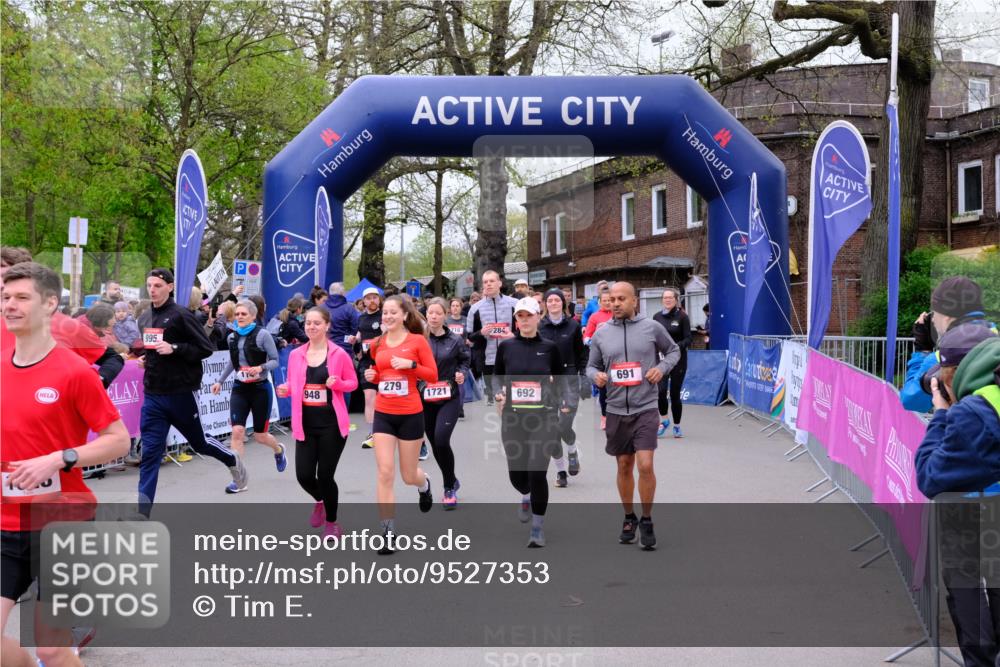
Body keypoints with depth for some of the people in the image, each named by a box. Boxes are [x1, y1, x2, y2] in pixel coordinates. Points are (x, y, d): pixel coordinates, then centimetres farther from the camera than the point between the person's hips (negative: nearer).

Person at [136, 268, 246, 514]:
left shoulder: (181, 315, -11)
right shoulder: (144, 318, 9)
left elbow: (206, 348, -12)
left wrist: (174, 349, -23)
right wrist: (144, 358, 5)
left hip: (182, 393, -5)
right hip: (153, 395, 5)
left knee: (198, 441, 15)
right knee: (150, 453, -1)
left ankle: (233, 461, 45)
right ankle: (142, 513, -1)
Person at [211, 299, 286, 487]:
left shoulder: (262, 334, -11)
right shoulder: (232, 337, 5)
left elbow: (275, 360, -8)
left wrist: (261, 368, -26)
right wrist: (220, 381, 20)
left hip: (260, 388, -4)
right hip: (240, 388, 4)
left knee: (260, 436, 7)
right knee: (237, 431, -11)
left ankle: (279, 450, 43)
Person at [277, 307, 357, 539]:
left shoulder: (339, 354, -6)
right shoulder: (295, 355, 4)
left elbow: (353, 383, 3)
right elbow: (292, 385, 14)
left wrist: (336, 383, -16)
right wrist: (285, 390, -8)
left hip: (332, 424, -3)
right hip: (305, 424, 3)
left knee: (325, 475, -1)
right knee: (304, 475, -2)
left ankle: (331, 523, 24)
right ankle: (320, 501, 35)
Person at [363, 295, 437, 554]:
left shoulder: (417, 340, -6)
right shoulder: (377, 344, 5)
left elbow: (433, 375, -5)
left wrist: (410, 365, -19)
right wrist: (372, 376, -2)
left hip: (410, 414, -3)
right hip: (383, 415, 3)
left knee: (408, 476, 9)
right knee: (385, 473, -8)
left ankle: (424, 483, 48)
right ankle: (388, 533, -1)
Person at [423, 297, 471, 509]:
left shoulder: (455, 340, 0)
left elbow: (465, 363, 10)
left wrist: (462, 374, -10)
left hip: (449, 398, -2)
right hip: (425, 398, 2)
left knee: (441, 440, -18)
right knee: (434, 444, 10)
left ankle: (449, 487, 0)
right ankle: (452, 481, 34)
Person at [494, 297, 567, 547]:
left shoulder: (549, 348, 2)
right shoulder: (505, 346, 3)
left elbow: (560, 381, 12)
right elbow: (497, 378, 14)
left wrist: (562, 405, 2)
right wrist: (499, 395, -4)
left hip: (543, 417, -2)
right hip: (513, 417, 2)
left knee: (537, 472, -10)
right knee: (516, 472, 8)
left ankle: (538, 527, 7)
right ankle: (527, 497, 45)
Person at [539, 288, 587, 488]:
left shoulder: (573, 325, 2)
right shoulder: (539, 327, 4)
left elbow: (581, 353, 6)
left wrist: (584, 376, -3)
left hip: (569, 378, -2)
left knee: (564, 426, -12)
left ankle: (572, 452, 21)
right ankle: (560, 470, 15)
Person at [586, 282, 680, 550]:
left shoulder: (652, 327, -2)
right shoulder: (601, 333, 3)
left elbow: (673, 350, 13)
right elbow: (591, 365, 12)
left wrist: (662, 367, -6)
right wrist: (596, 376, -11)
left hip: (646, 409, -3)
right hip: (616, 410, 3)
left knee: (645, 466, -12)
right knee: (624, 466, 12)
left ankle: (647, 521, 7)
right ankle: (629, 518, 30)